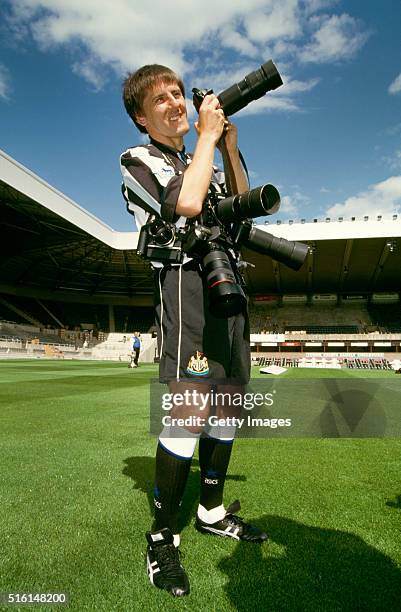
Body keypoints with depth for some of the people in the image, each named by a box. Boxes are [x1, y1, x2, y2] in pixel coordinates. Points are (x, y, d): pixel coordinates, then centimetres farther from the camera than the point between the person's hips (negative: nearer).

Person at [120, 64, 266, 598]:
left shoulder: (203, 165, 28)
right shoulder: (138, 160, 5)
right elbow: (186, 203, -14)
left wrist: (231, 148, 16)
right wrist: (207, 134, -1)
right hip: (187, 283, -8)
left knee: (227, 405, 9)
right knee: (187, 413, -16)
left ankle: (212, 510, 25)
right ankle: (163, 534, 3)